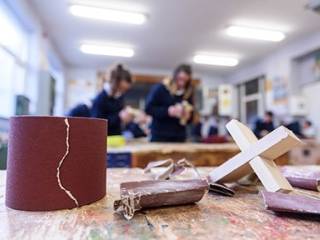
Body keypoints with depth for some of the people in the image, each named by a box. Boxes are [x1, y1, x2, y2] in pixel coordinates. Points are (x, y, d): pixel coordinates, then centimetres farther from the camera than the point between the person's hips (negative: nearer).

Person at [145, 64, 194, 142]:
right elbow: (148, 109, -10)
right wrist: (168, 111, -22)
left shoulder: (188, 93, 7)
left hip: (179, 137, 4)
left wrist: (187, 116, -11)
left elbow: (190, 118, 13)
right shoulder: (160, 88, -5)